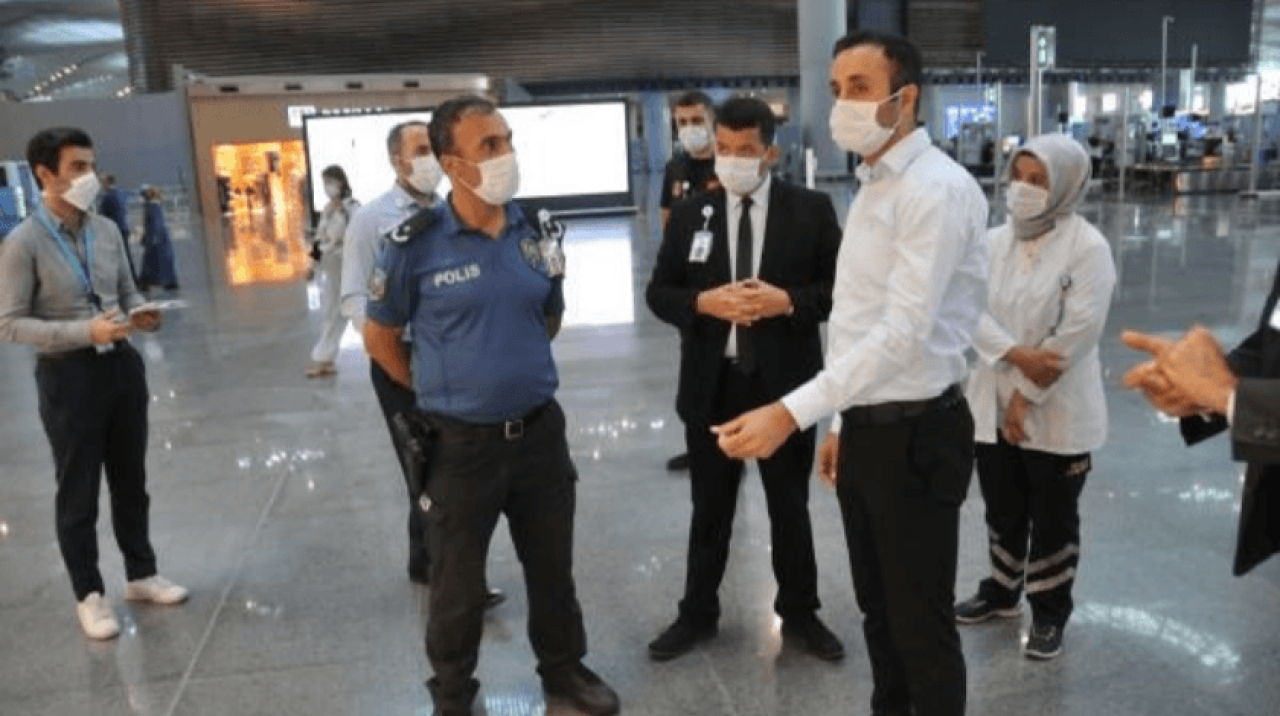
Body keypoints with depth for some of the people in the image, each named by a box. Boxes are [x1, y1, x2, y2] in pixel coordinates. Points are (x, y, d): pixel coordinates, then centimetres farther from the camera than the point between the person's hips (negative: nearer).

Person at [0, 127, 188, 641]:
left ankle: (141, 575, 34)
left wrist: (140, 314, -9)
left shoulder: (107, 230, 4)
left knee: (131, 482, 17)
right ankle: (89, 595, 24)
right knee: (78, 493, 8)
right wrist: (86, 332, -24)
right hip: (68, 376, -5)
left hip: (121, 364, 5)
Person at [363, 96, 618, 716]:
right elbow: (379, 337, 0)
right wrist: (440, 391, 5)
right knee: (459, 582, 13)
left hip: (540, 430, 4)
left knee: (552, 565, 19)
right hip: (461, 442, -3)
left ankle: (564, 666, 42)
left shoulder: (535, 236, 0)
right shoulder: (414, 246, -13)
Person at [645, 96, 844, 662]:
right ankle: (697, 614, 33)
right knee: (710, 509, 15)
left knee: (790, 508, 15)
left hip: (784, 385, -1)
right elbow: (659, 292, 3)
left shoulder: (811, 210, -2)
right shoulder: (690, 214, 3)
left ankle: (799, 612, 35)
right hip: (712, 386, 2)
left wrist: (788, 301, -19)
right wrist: (703, 302, -16)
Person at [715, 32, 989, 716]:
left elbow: (903, 332, -27)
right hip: (868, 429, 9)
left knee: (922, 625, 6)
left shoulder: (937, 189, -18)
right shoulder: (873, 187, 13)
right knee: (878, 610, 22)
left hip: (915, 435, -9)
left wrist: (792, 413, -32)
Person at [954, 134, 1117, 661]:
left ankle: (1050, 613, 28)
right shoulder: (995, 241, 4)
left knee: (1052, 520, 10)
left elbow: (1076, 334, -18)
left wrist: (1027, 398, -16)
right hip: (993, 405, 5)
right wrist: (1016, 354, -21)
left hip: (1057, 414, -5)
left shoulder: (1088, 248, -13)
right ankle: (1001, 591, 39)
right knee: (1002, 510, 19)